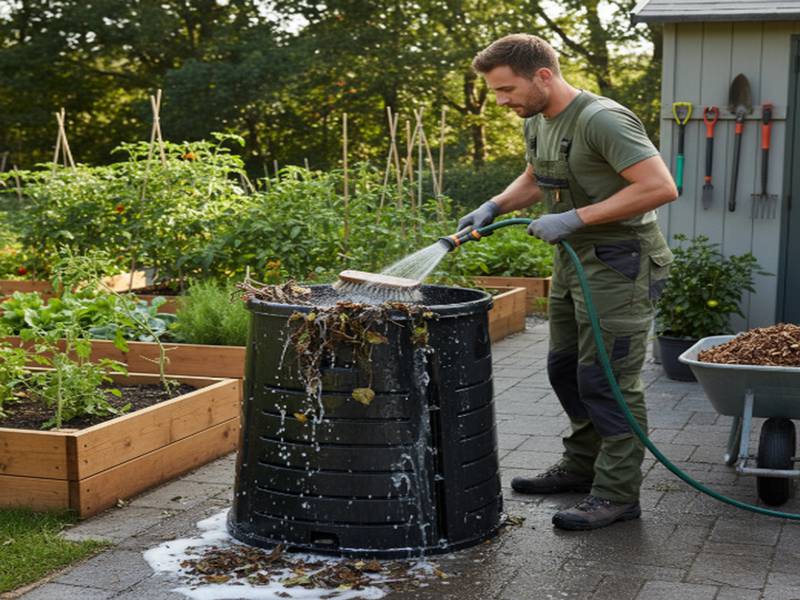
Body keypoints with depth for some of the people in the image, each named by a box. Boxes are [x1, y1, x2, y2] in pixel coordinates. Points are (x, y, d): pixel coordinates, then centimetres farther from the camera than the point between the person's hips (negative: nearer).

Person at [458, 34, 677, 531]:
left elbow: (661, 187, -27)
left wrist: (575, 218, -25)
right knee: (566, 369, 17)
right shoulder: (538, 123, 8)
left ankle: (617, 494, 4)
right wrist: (494, 207, 8)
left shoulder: (601, 120, -21)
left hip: (618, 265, -10)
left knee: (606, 380, -6)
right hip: (573, 262, 10)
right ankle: (582, 465, 33)